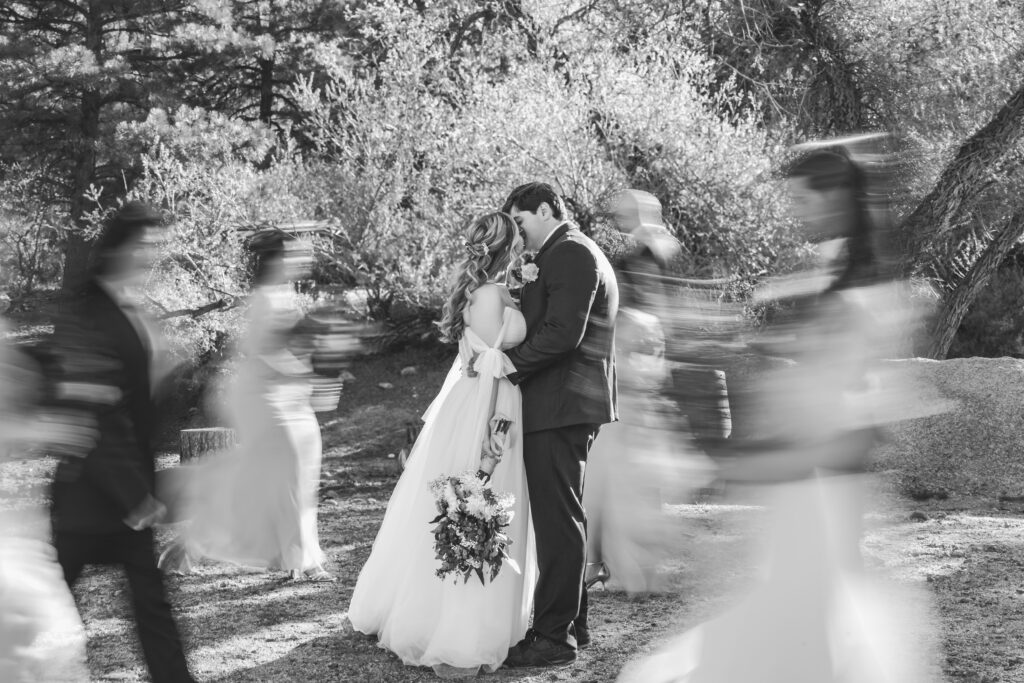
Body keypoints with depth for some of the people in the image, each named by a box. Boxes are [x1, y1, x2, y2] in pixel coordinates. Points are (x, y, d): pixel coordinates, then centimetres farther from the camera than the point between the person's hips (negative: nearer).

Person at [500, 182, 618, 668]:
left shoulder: (570, 255, -12)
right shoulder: (574, 254, 22)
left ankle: (553, 637, -7)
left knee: (558, 519, -9)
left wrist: (509, 364, -14)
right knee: (564, 518, 16)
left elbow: (561, 333, -21)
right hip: (564, 406, 11)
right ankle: (571, 624, 25)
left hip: (559, 408, -11)